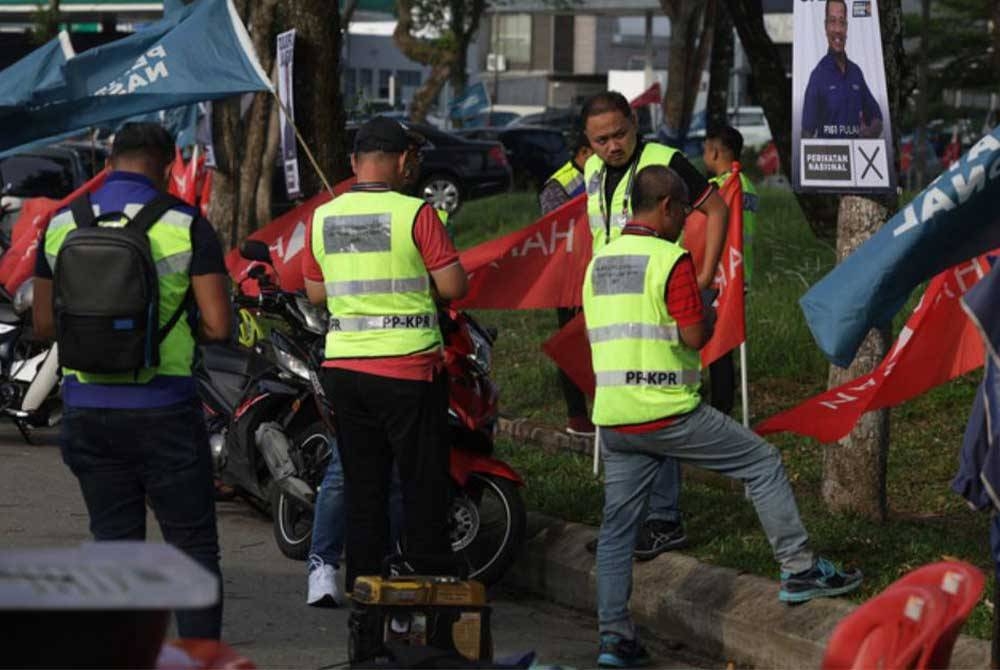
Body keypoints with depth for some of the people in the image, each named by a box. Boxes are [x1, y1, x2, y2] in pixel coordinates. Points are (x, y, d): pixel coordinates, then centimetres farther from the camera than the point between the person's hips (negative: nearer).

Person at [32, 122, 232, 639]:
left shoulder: (61, 226, 4)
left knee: (114, 543, 11)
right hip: (163, 409, -4)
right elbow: (218, 326, -10)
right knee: (193, 546, 3)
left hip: (86, 409, 4)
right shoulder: (186, 226, -7)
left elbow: (44, 324, 8)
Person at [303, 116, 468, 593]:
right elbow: (454, 286, -10)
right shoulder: (413, 214, -11)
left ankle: (363, 582, 14)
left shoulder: (323, 218, 5)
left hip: (343, 366, 5)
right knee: (422, 483, 3)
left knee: (362, 483, 12)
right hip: (408, 367, -5)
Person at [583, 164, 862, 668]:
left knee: (618, 523, 10)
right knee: (762, 463, 9)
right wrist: (707, 311, 5)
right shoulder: (671, 260, -12)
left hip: (614, 417, 7)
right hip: (669, 413, -7)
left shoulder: (599, 262, 11)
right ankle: (799, 571, 11)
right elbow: (695, 335, -15)